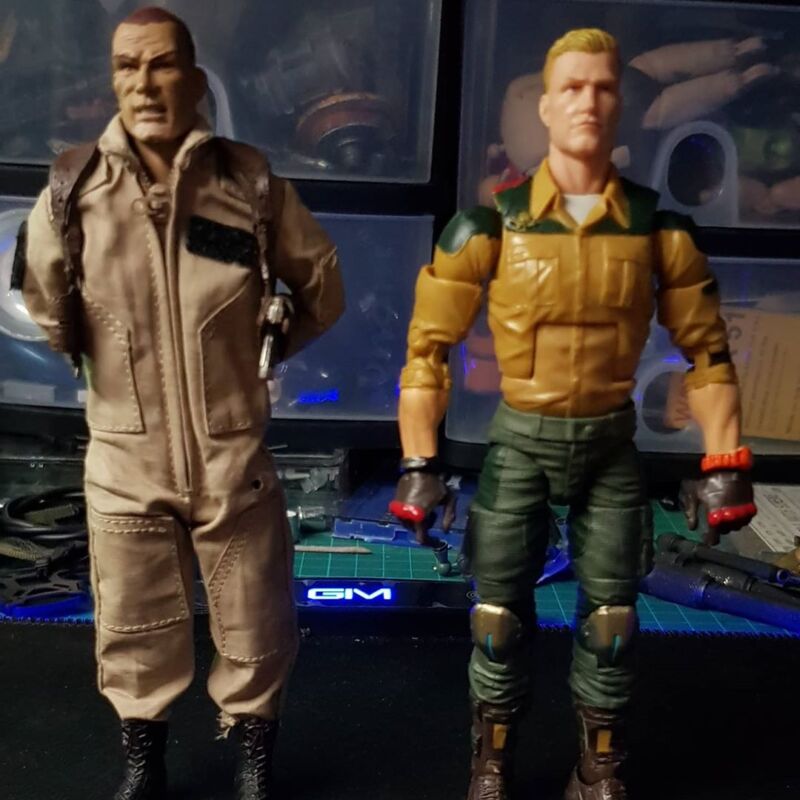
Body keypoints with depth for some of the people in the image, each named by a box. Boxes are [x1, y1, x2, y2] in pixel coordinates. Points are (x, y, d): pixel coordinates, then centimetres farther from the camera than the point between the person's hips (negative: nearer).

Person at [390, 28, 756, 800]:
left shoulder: (656, 225, -6)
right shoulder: (494, 222, -12)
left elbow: (705, 347, 3)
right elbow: (429, 343, -8)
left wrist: (725, 462, -1)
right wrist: (418, 463, -12)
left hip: (610, 441, 2)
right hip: (520, 439, -1)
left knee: (611, 615, 10)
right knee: (501, 610, 7)